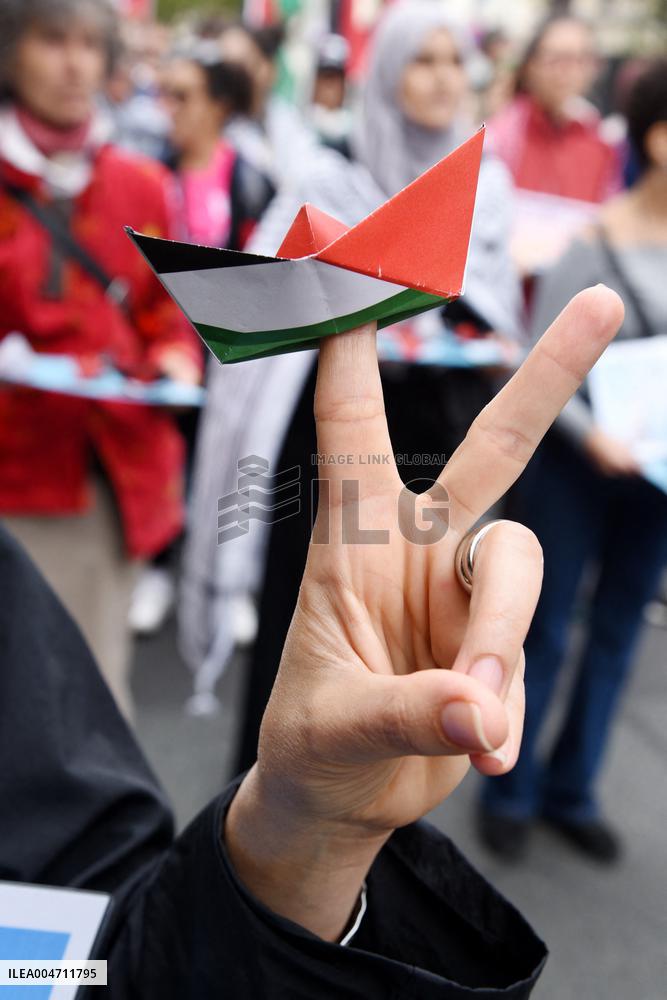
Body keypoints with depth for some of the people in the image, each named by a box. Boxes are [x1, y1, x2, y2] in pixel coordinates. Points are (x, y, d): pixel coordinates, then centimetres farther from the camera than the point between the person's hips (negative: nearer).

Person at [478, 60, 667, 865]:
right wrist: (591, 435, -28)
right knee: (544, 630, 7)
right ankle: (510, 790, 27)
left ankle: (571, 791, 32)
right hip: (573, 465, -5)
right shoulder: (594, 246, -15)